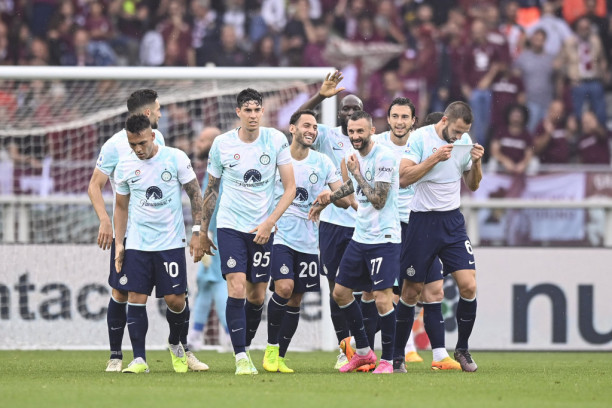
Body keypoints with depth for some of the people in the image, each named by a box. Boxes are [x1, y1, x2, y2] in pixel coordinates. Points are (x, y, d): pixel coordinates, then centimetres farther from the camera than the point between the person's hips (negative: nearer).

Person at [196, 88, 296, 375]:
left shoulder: (276, 140, -3)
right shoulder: (222, 144, -2)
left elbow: (290, 188, -1)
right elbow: (211, 190, 10)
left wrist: (269, 222, -12)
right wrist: (203, 232, 13)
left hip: (262, 230, 1)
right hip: (230, 225, -1)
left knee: (257, 295, 5)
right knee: (237, 287, -15)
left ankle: (245, 347, 27)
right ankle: (241, 358, -14)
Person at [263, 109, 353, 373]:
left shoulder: (323, 163, 6)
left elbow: (346, 201, 4)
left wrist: (330, 196, -18)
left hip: (308, 240, 4)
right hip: (279, 235, -4)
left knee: (296, 300, 5)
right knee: (284, 288, -21)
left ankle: (279, 358, 15)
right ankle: (271, 346, -3)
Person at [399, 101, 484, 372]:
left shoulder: (465, 141, 6)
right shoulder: (420, 138, -10)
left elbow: (472, 185, 14)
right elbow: (404, 178, -18)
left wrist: (476, 162, -5)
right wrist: (435, 158, -22)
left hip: (452, 220, 4)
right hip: (422, 220, -4)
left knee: (468, 286, -8)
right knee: (411, 291, 2)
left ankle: (462, 350, 7)